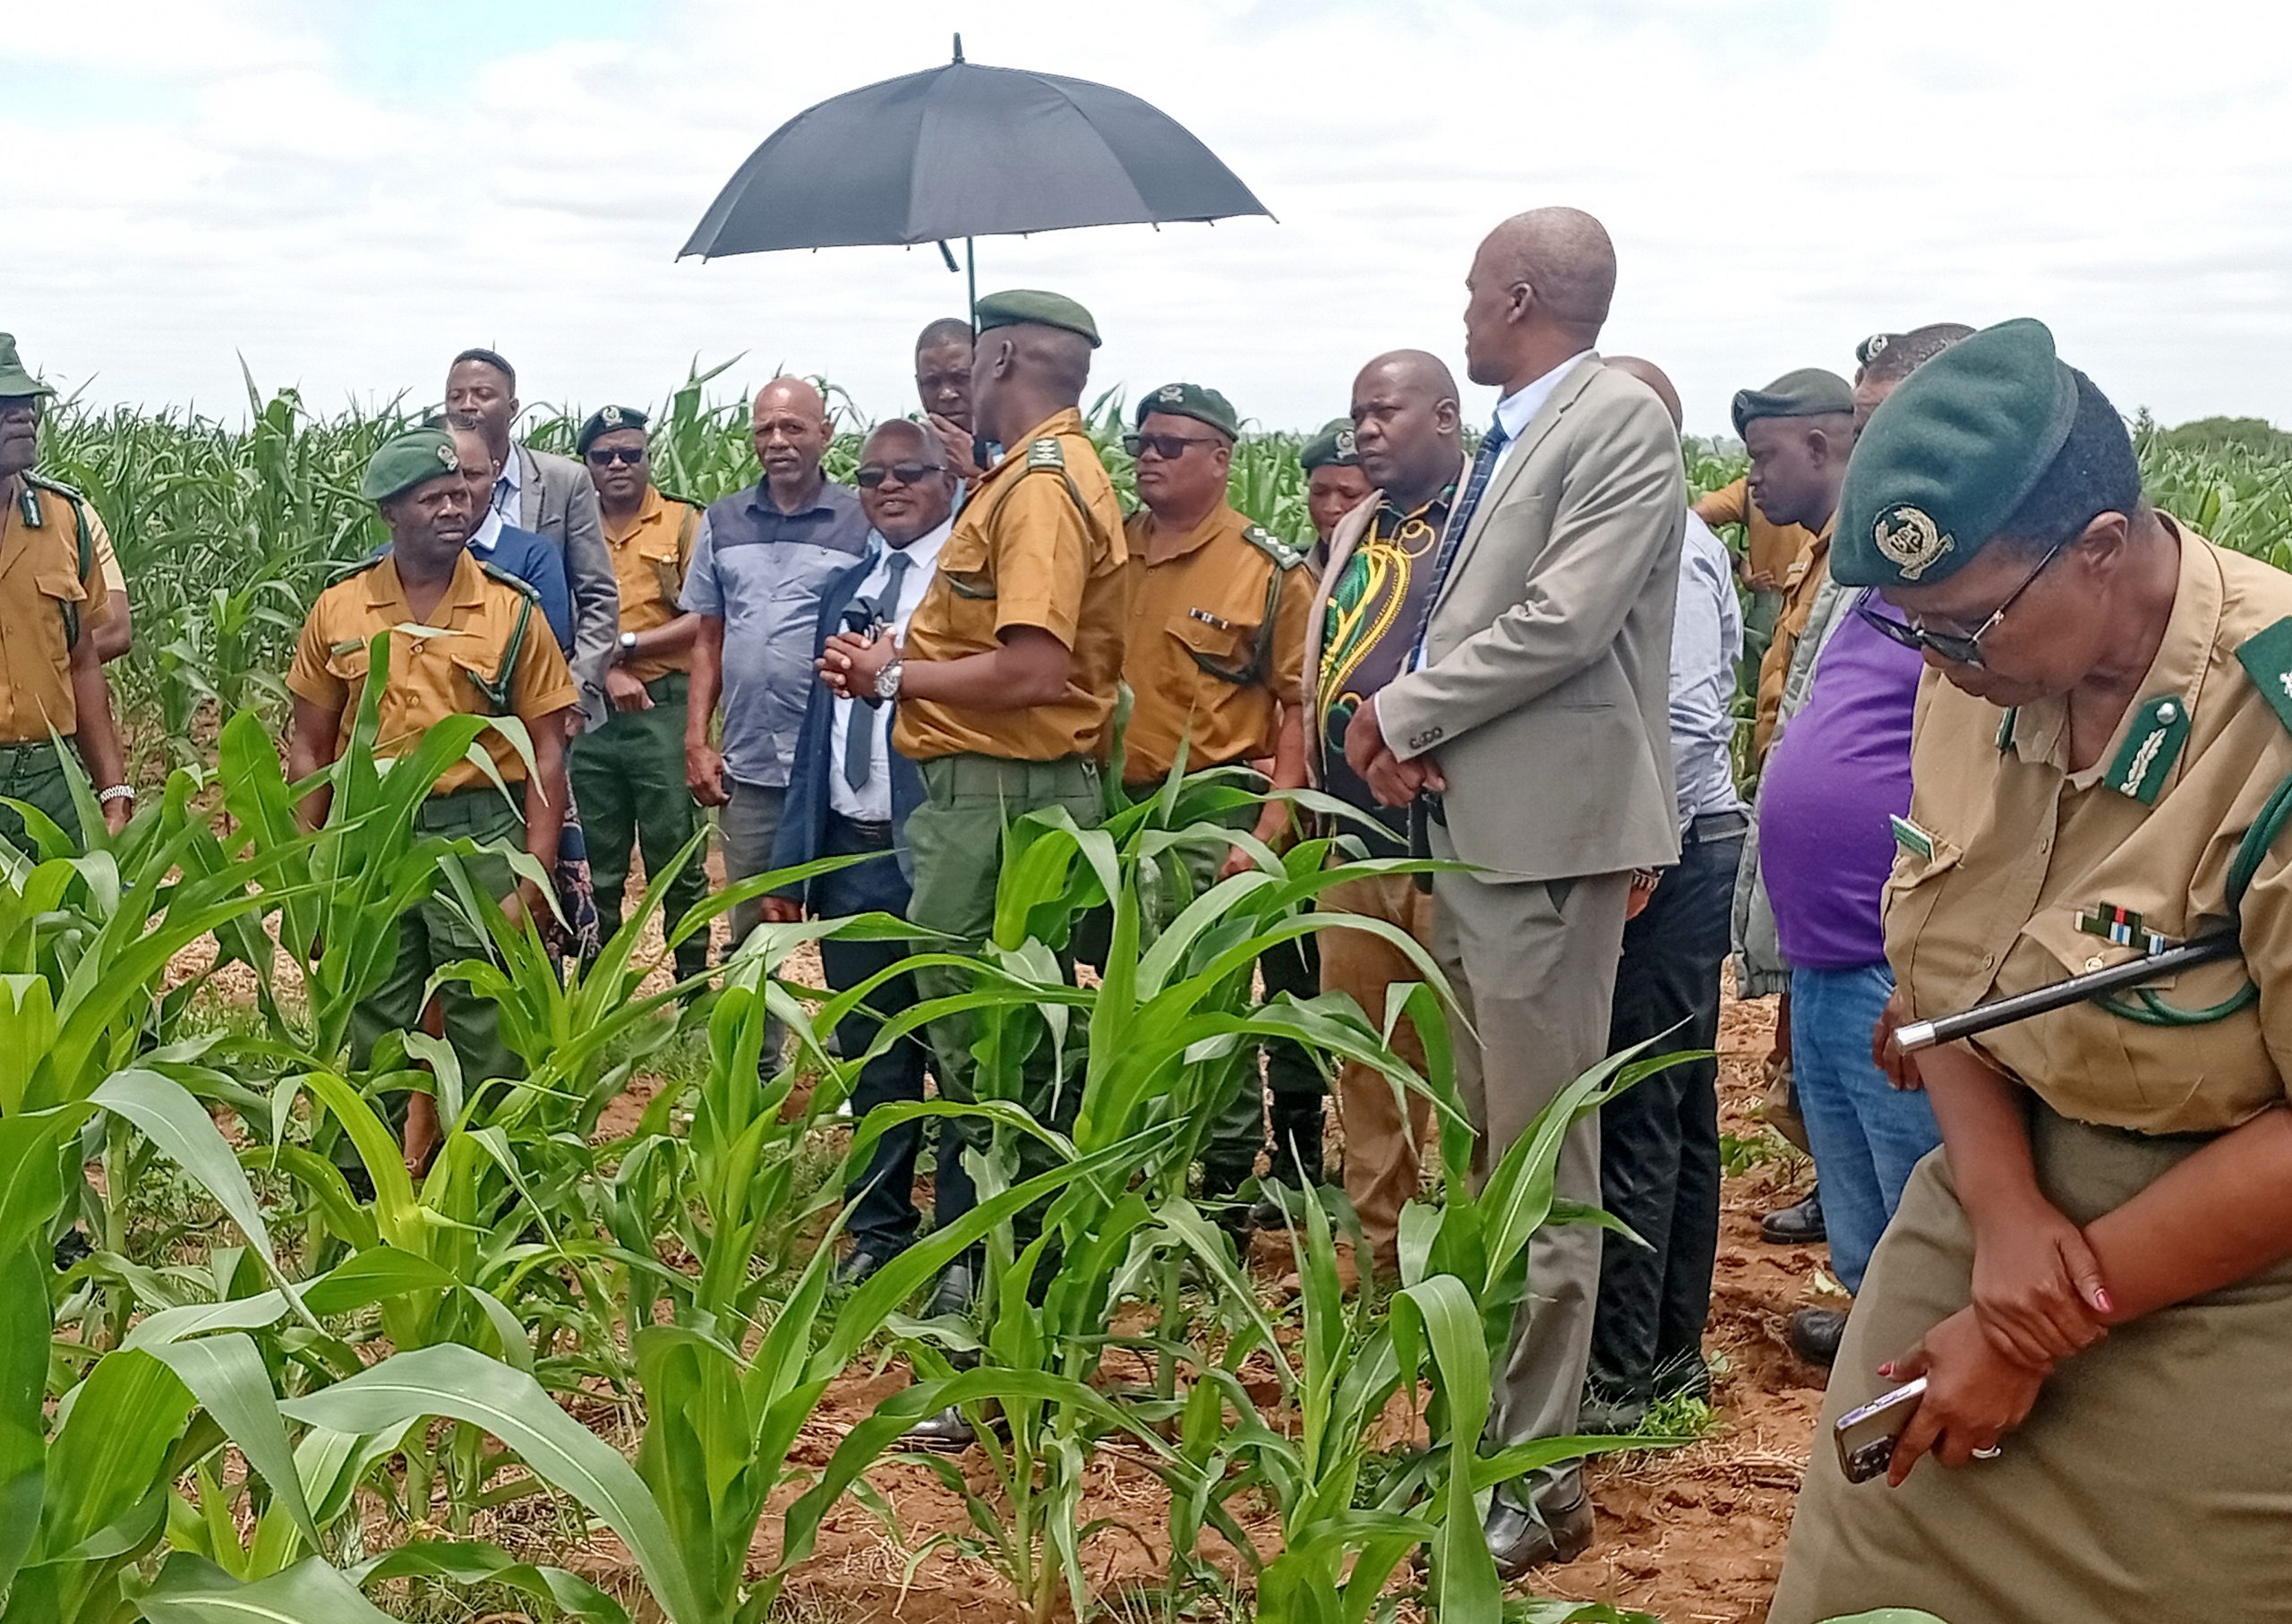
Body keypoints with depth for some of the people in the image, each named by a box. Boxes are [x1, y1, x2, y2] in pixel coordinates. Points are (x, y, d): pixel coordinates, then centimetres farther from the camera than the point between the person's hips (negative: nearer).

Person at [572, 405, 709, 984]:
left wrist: (626, 645, -12)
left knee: (678, 860, 3)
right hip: (588, 715, 3)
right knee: (595, 865, 10)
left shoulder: (683, 523, 2)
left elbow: (702, 621, -6)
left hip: (665, 710, -2)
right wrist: (605, 670, -13)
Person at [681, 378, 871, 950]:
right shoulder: (723, 522, 10)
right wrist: (696, 742, 6)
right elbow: (708, 641, 14)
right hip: (747, 767, 3)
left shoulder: (863, 522, -1)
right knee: (751, 933, 11)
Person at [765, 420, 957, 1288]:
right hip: (849, 856, 6)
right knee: (871, 1057, 15)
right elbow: (817, 730, 18)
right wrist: (791, 860, 15)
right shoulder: (844, 589, 17)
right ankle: (878, 1228, 28)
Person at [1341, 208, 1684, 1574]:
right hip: (1464, 826, 10)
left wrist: (1405, 712, -11)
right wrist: (1414, 727, -2)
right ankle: (1486, 1422, 29)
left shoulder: (1622, 422, -10)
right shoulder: (1511, 437, 18)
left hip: (1545, 835, -9)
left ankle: (1541, 1483, 6)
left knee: (1546, 1171, -3)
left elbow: (1563, 622, -20)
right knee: (1487, 1161, 17)